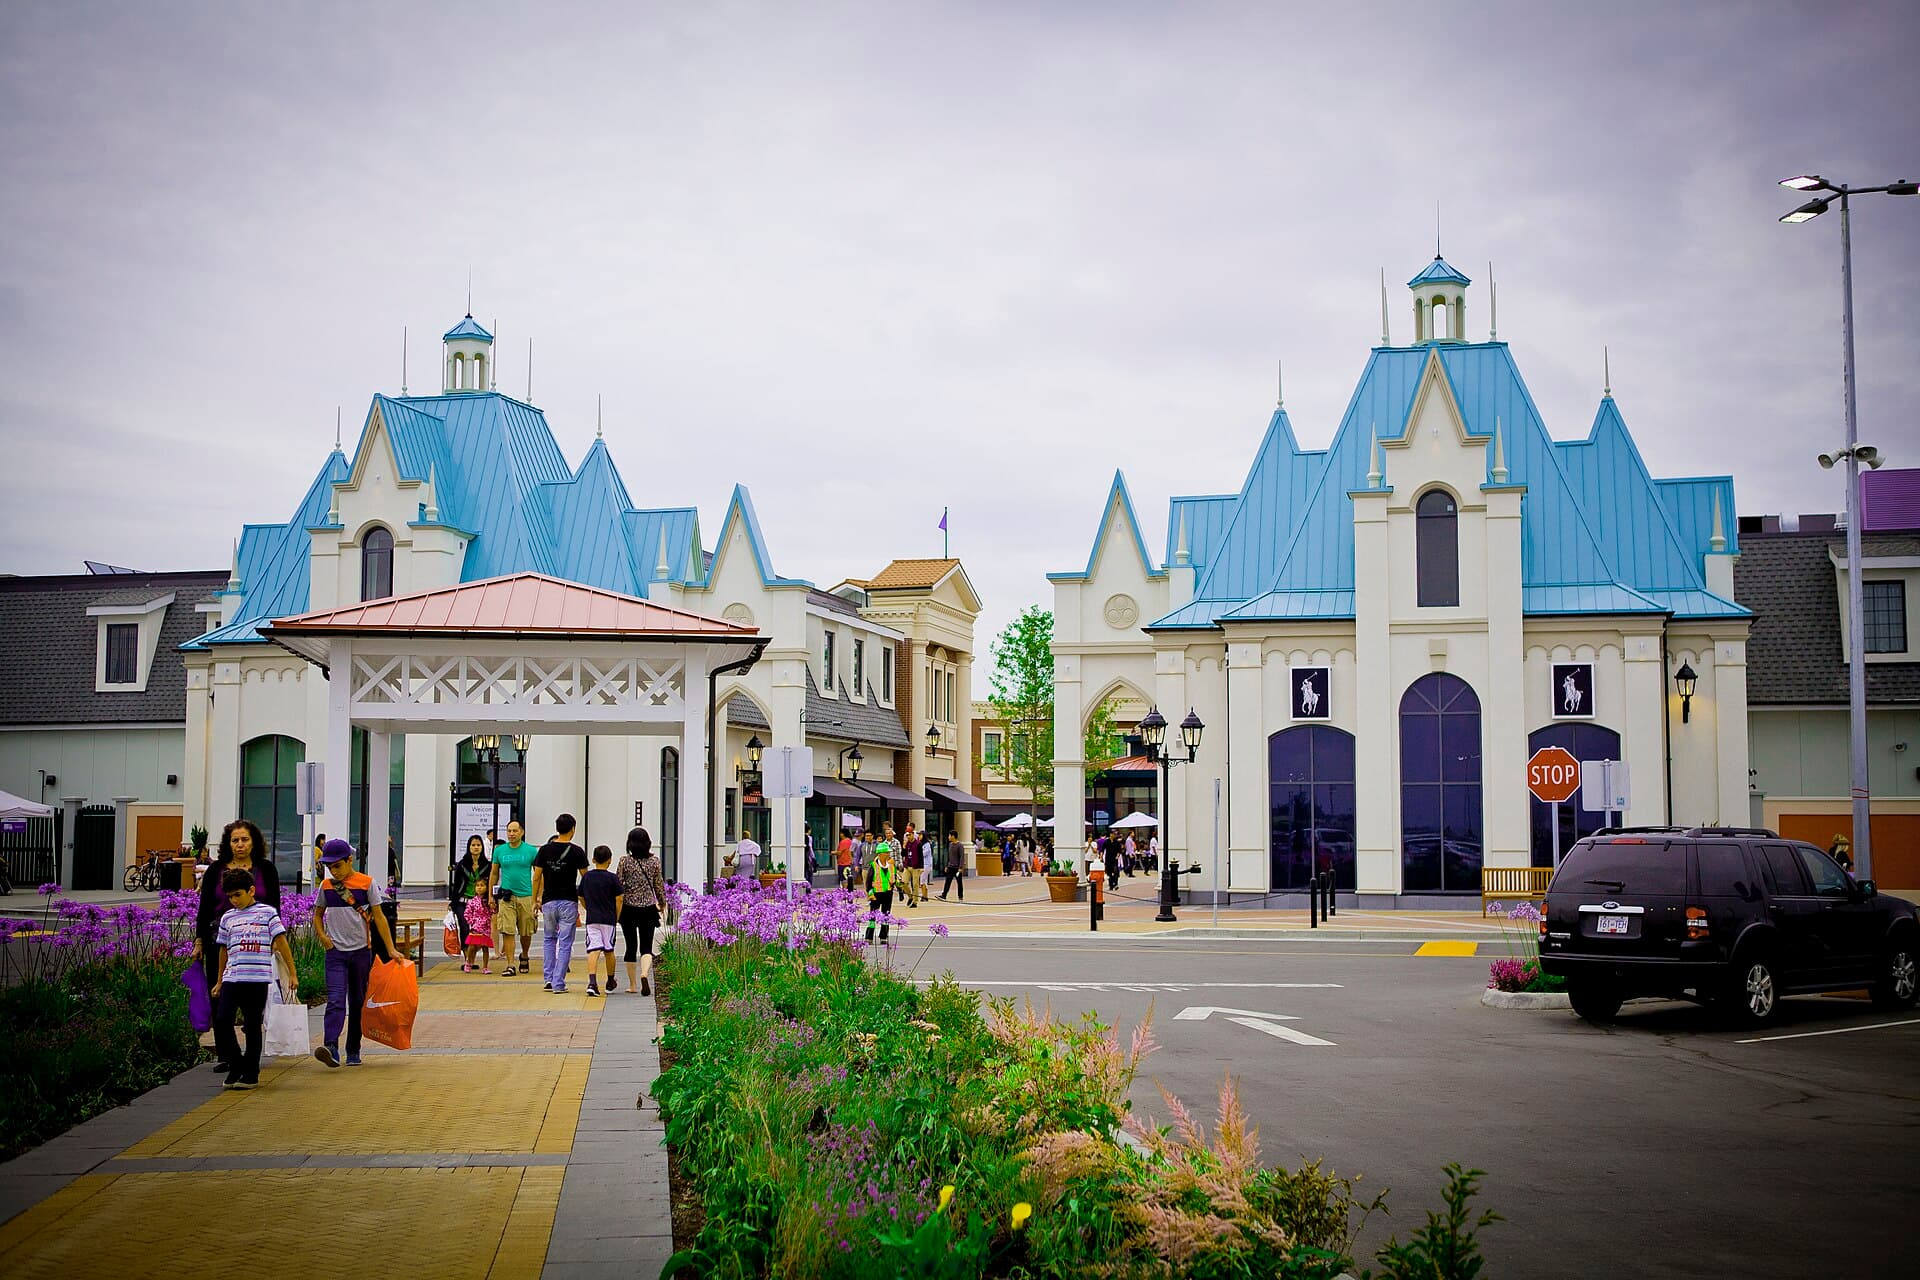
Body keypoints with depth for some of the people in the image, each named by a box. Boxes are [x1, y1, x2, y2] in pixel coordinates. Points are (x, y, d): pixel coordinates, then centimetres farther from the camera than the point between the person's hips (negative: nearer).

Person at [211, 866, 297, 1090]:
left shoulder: (267, 912, 2)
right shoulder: (228, 918, 13)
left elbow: (281, 943, 3)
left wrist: (292, 972, -1)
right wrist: (220, 981, 25)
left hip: (258, 978, -3)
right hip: (232, 978, 3)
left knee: (253, 1025, 2)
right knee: (221, 1020, -9)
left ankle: (251, 1072, 12)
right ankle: (236, 1064, 8)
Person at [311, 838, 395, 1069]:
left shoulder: (367, 883, -2)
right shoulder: (326, 886, 5)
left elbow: (378, 916, 0)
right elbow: (318, 914, 18)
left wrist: (390, 949, -3)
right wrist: (321, 935, -2)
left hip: (361, 951, 0)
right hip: (335, 952, 1)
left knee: (357, 1002, 8)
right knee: (335, 1001, -14)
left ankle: (353, 1051, 17)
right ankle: (330, 1048, -26)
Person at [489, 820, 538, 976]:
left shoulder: (531, 851, 0)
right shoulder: (499, 851, 5)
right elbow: (494, 874, 13)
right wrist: (490, 896, 11)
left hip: (526, 896, -1)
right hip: (506, 897, 1)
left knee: (526, 933, 8)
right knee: (507, 932, -8)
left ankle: (524, 957, 34)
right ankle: (510, 965, -5)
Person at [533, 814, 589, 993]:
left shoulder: (545, 850, 0)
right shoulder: (577, 851, -6)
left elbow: (536, 878, 2)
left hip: (549, 901, 2)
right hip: (569, 902, -2)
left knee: (549, 940, 20)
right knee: (565, 944, 2)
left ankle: (548, 978, 12)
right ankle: (558, 984, -2)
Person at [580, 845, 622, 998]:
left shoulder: (586, 877, 5)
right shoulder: (612, 878, -5)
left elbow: (581, 899, 13)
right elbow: (619, 900, -5)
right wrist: (616, 918, 6)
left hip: (591, 920, 1)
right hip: (608, 919, -1)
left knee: (593, 950, -5)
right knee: (608, 951, 12)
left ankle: (592, 982, -24)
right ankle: (610, 983, 27)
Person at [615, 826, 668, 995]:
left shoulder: (625, 861, -7)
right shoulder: (654, 861, -3)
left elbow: (618, 885, -3)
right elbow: (659, 885, 4)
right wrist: (662, 903, 20)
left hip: (629, 908, 0)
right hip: (648, 908, 0)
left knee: (631, 946, 12)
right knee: (647, 946, 4)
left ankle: (632, 985, 17)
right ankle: (644, 974, -24)